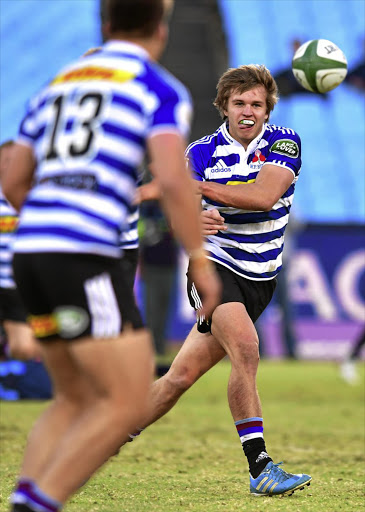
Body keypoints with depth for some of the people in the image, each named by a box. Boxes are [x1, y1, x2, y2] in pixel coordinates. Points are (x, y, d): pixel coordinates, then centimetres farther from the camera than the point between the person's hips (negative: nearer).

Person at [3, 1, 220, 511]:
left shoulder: (57, 86, 23)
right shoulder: (163, 91, 1)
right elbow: (174, 181, -15)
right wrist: (202, 262, -7)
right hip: (83, 261, -8)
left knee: (77, 400, 18)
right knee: (129, 402, -5)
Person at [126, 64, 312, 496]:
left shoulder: (283, 143, -5)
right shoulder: (201, 153, -3)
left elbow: (265, 196, -23)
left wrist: (194, 186, -30)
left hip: (259, 279, 2)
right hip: (214, 266, -2)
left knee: (184, 374, 3)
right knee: (245, 347, -28)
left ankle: (118, 433, 22)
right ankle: (259, 467, -29)